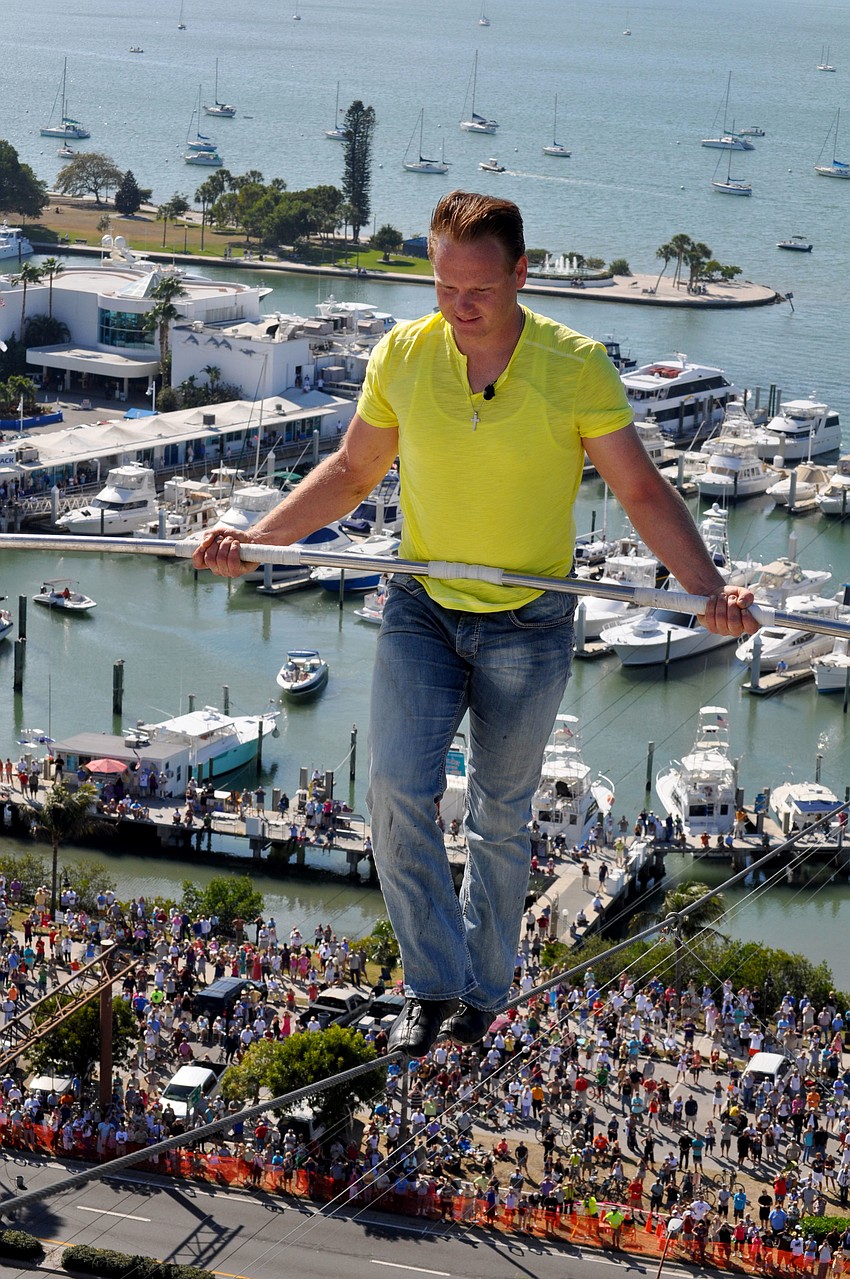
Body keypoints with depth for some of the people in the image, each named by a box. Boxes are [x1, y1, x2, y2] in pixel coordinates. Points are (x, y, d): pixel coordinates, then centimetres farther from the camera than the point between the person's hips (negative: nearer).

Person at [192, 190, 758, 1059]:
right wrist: (255, 540, -2)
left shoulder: (576, 367, -14)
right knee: (396, 791, -14)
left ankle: (482, 990, 31)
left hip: (529, 628, -2)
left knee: (500, 818, 11)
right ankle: (435, 983, 0)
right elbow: (351, 472, 8)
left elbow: (642, 493, -9)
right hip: (422, 612, 2)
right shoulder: (401, 356, -6)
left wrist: (708, 587, -23)